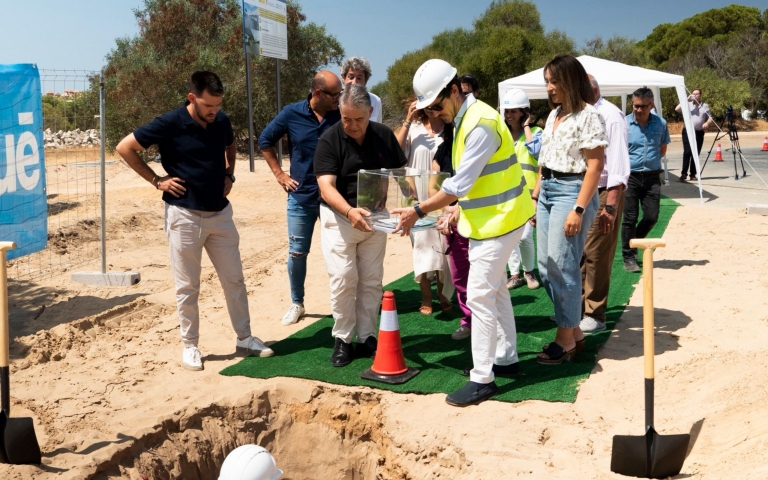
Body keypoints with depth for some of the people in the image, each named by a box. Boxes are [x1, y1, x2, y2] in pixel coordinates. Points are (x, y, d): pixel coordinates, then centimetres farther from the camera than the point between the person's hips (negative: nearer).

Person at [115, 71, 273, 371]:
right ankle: (190, 346, 18)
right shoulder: (170, 124, -14)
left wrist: (229, 175, 8)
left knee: (234, 280, 11)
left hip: (220, 213, 5)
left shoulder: (222, 121, 1)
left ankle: (244, 339, 24)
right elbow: (124, 148, -8)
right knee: (187, 287, 4)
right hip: (185, 216, -5)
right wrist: (156, 180, -10)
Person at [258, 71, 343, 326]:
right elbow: (265, 140, 8)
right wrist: (279, 174, 3)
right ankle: (296, 303, 24)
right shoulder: (291, 113, -5)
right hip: (301, 196, 1)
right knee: (297, 253, 7)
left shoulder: (342, 115, -7)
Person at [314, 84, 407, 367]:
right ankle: (342, 339, 8)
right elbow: (326, 186, -25)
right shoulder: (329, 140, -16)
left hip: (375, 217, 3)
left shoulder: (384, 135, -4)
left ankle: (367, 337, 19)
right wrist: (349, 211, -43)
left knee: (372, 281, 8)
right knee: (343, 280, -6)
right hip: (339, 218, -3)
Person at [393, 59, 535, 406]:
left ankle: (482, 379, -1)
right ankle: (506, 358, 31)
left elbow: (460, 183, -26)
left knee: (479, 296, -8)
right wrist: (459, 210, 10)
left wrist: (418, 211, -21)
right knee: (495, 290, 18)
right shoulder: (463, 119, 9)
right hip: (486, 219, 11)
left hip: (499, 220, -11)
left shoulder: (481, 124, -23)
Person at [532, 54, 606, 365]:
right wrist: (535, 196, 15)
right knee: (545, 267, 9)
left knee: (562, 266, -6)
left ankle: (567, 338, 8)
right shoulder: (554, 114, 14)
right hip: (547, 191, 9)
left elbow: (595, 166, -15)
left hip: (571, 191, -9)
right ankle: (574, 330, 21)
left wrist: (578, 209, -19)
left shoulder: (587, 116, -10)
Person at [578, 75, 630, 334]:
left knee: (596, 256, -1)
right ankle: (578, 307, 23)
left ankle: (594, 315, 10)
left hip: (603, 193, -7)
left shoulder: (610, 116, -12)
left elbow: (618, 162, -17)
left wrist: (610, 205, -22)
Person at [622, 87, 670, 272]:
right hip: (630, 177, -3)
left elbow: (663, 149, 16)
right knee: (630, 218, 0)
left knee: (652, 216, 4)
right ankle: (629, 258, 11)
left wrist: (650, 161, 6)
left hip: (652, 177, 3)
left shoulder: (660, 124, 2)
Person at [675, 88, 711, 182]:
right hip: (688, 131, -2)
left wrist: (707, 123, -9)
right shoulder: (688, 104, 7)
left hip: (699, 132, 2)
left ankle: (693, 174, 8)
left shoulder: (705, 106, 14)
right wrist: (687, 100, -10)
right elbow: (677, 109, -7)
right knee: (687, 152, -12)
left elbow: (710, 118, 13)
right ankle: (684, 173, -12)